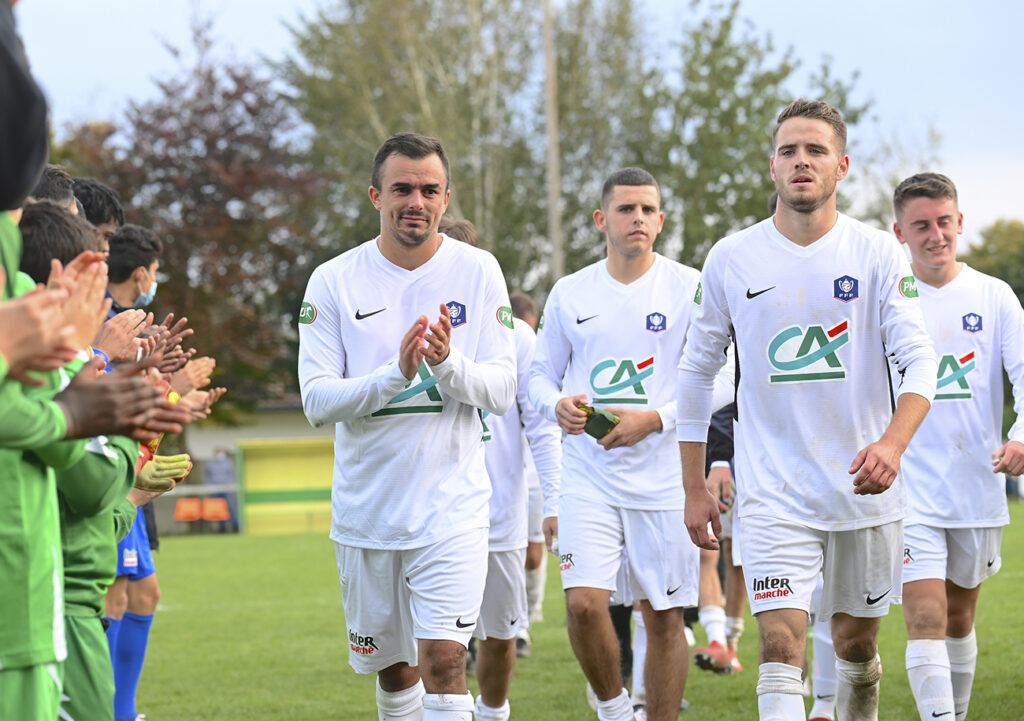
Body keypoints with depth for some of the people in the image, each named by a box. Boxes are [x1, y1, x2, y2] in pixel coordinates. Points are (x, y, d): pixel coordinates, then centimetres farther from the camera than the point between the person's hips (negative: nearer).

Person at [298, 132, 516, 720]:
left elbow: (502, 391, -3)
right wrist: (396, 373, -24)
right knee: (394, 669, 14)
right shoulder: (334, 281, -3)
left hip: (452, 506, -2)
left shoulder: (477, 271, -2)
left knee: (443, 659, -14)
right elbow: (317, 401, -8)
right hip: (366, 511, 2)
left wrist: (448, 363, -23)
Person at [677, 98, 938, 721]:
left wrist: (893, 442, -28)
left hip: (865, 486, 1)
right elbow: (697, 372, 9)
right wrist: (695, 488, 7)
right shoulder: (730, 260, 0)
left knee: (857, 644, 15)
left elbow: (919, 359, -9)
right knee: (781, 647, -14)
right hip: (775, 493, -1)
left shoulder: (879, 254, -2)